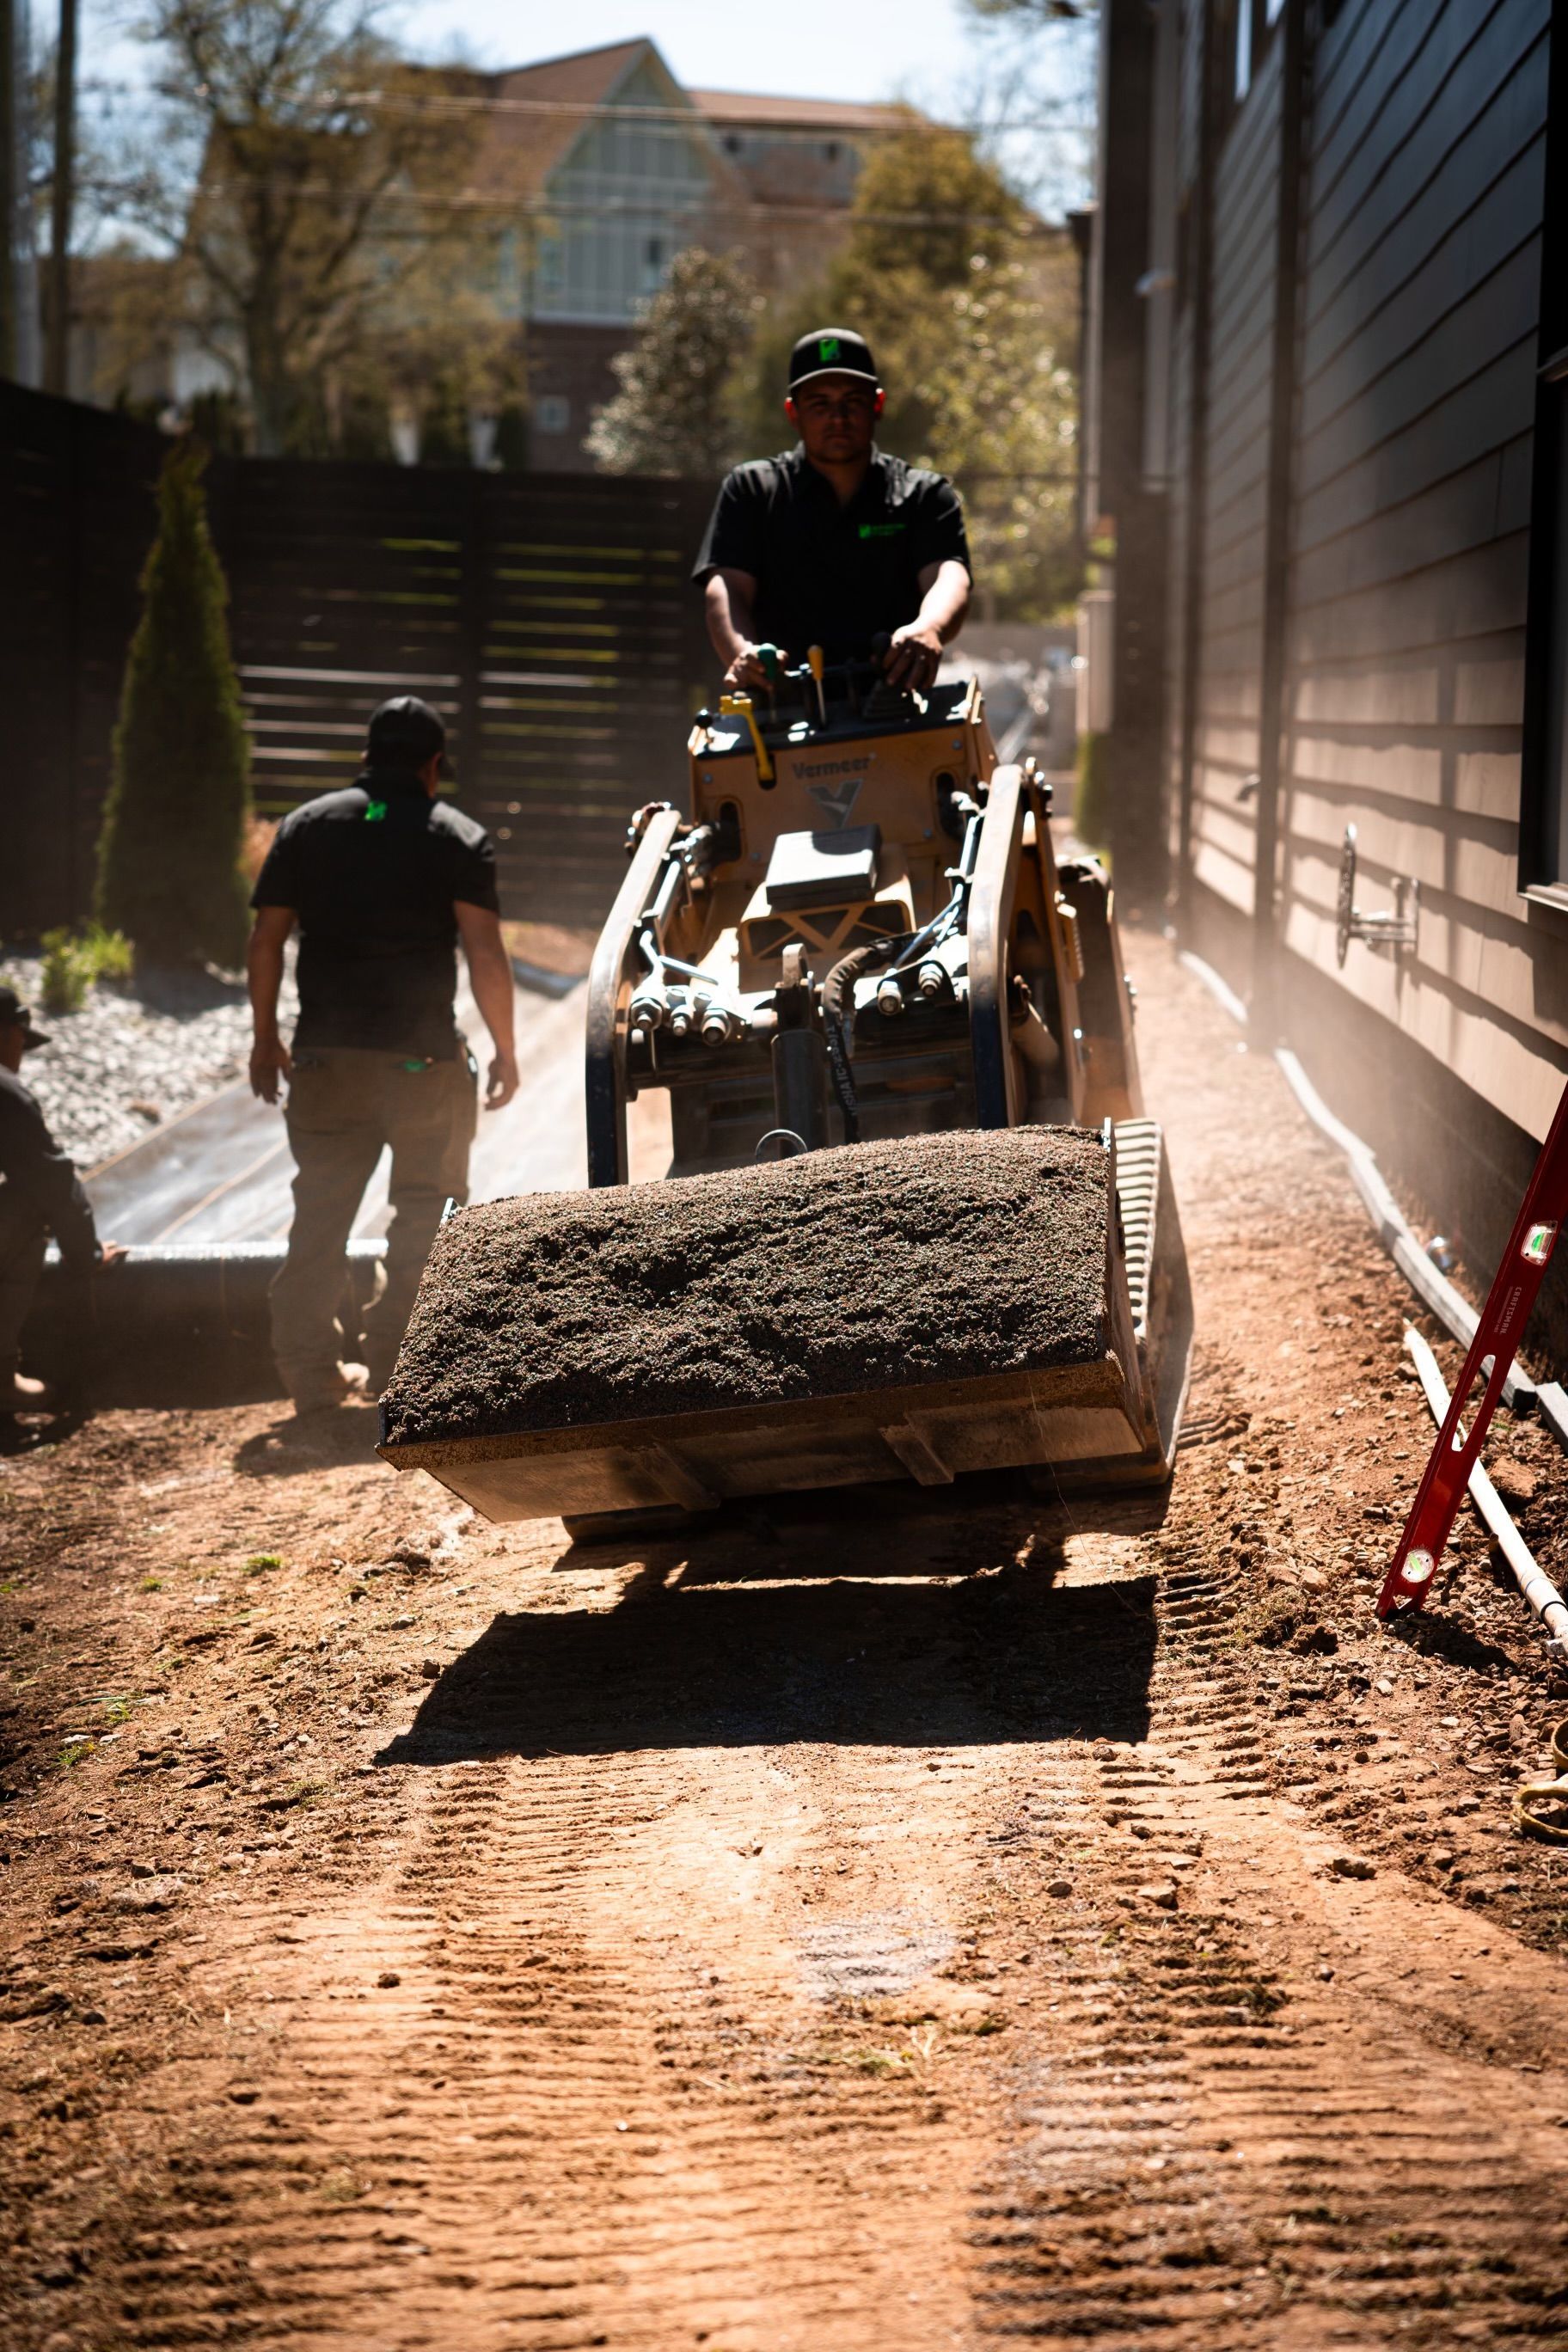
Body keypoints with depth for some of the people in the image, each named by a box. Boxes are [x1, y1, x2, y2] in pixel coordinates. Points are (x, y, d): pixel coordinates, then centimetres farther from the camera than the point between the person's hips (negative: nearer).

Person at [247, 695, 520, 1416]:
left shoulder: (307, 827, 8)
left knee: (320, 1213, 10)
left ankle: (312, 1374, 11)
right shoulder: (458, 838, -1)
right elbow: (485, 954, -9)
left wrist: (266, 1036, 14)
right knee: (427, 1209, 8)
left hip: (325, 1058, 3)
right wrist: (505, 1049, -1)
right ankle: (397, 1366, 5)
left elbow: (265, 943, 6)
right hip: (422, 1058, -3)